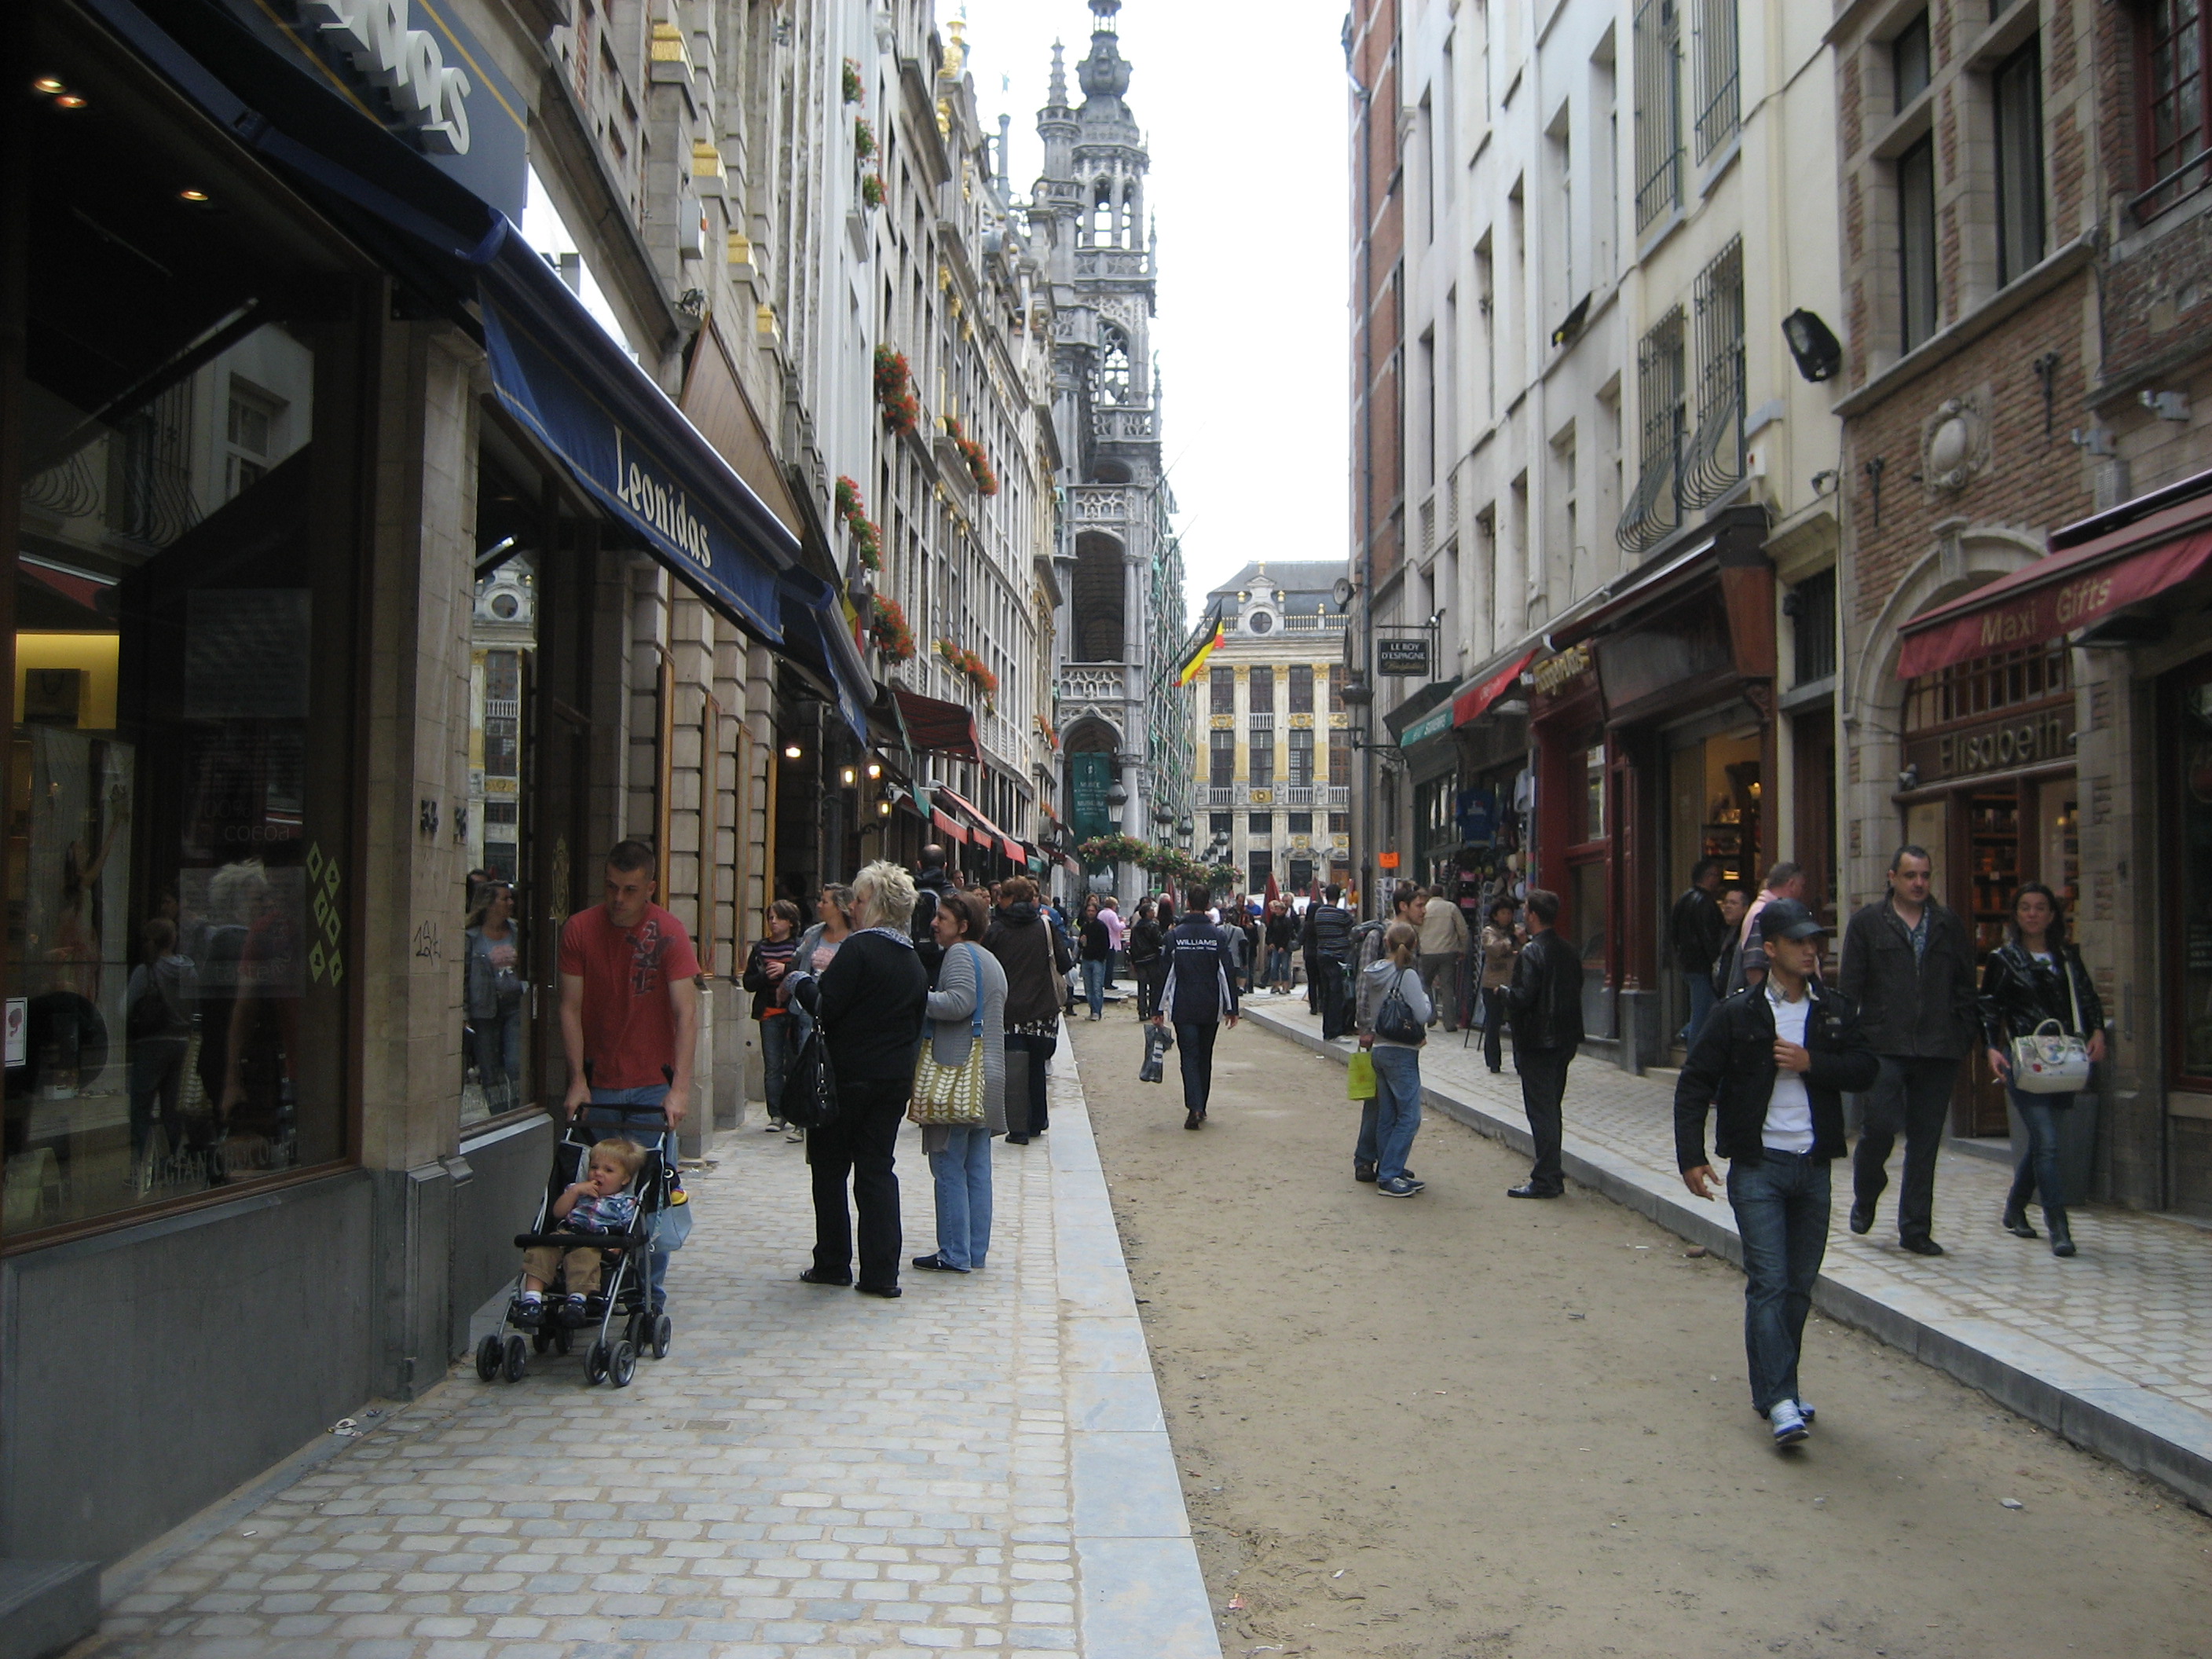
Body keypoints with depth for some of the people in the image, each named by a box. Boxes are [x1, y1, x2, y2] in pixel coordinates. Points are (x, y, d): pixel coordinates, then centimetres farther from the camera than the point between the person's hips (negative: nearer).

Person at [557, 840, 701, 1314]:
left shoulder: (668, 933, -9)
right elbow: (570, 1008, -2)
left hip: (653, 1085, -2)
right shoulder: (580, 929, -3)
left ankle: (651, 1290, 9)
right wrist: (577, 1080, -9)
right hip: (597, 1084, 2)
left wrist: (680, 1087, -23)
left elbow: (686, 1011, -14)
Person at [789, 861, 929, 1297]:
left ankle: (833, 1264, 13)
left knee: (830, 1169, 7)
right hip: (894, 1081, 6)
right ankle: (881, 1273, 5)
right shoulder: (914, 961, 11)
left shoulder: (859, 948, -14)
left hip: (847, 1078, -6)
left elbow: (825, 1008, -19)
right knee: (878, 1170, 8)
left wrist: (801, 981, -2)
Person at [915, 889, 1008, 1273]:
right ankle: (976, 1250, 14)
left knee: (949, 1165, -4)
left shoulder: (960, 953, -9)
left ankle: (955, 1253, -2)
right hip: (989, 1075, 9)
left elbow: (959, 1001, -23)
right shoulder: (991, 960, 20)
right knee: (978, 1167, 10)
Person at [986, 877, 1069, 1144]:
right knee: (1037, 1067, 17)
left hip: (1008, 1010, -2)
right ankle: (1037, 1122, 27)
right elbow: (1064, 964, 0)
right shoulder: (1046, 927, -2)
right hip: (1042, 1009, 2)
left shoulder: (995, 930, -5)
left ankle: (1018, 1129, -2)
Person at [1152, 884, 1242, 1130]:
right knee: (1205, 1057, 15)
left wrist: (1159, 1009, 3)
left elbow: (1165, 974, -2)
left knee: (1189, 1056, -2)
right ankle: (1201, 1108, 23)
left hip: (1183, 1008, -1)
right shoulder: (1218, 936, -2)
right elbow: (1227, 974, -3)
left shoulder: (1175, 936, -3)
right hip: (1211, 1008, 1)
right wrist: (1231, 1008, 3)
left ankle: (1194, 1107, -19)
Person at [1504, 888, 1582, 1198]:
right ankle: (1552, 1173, 24)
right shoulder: (1568, 951, 8)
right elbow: (1576, 990, 12)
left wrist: (1504, 991, -4)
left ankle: (1546, 1181, -1)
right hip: (1564, 1040, 8)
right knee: (1552, 1107, 17)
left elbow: (1523, 998, -22)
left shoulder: (1531, 952, -17)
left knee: (1541, 1110, -3)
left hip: (1537, 1042, -8)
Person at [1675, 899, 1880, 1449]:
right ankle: (1779, 1400, -8)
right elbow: (1694, 1084, -3)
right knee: (1768, 1283, -9)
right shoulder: (1738, 1014, -5)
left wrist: (1812, 1063, -15)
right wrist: (1691, 1157, -9)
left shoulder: (1835, 1010, 7)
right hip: (1758, 1166, -4)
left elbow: (1866, 1068, 1)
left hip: (1813, 1166, 4)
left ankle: (1775, 1386, 25)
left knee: (1800, 1285, 11)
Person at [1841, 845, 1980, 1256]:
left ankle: (1916, 1229, 14)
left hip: (1939, 1051, 3)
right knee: (1880, 1126, -11)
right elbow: (1850, 987, 2)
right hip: (1884, 1046, -3)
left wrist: (1966, 1035, 5)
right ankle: (1864, 1199, 18)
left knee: (1926, 1139, 5)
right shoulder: (1867, 923, 4)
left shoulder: (1949, 925, 12)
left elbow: (1966, 988, 14)